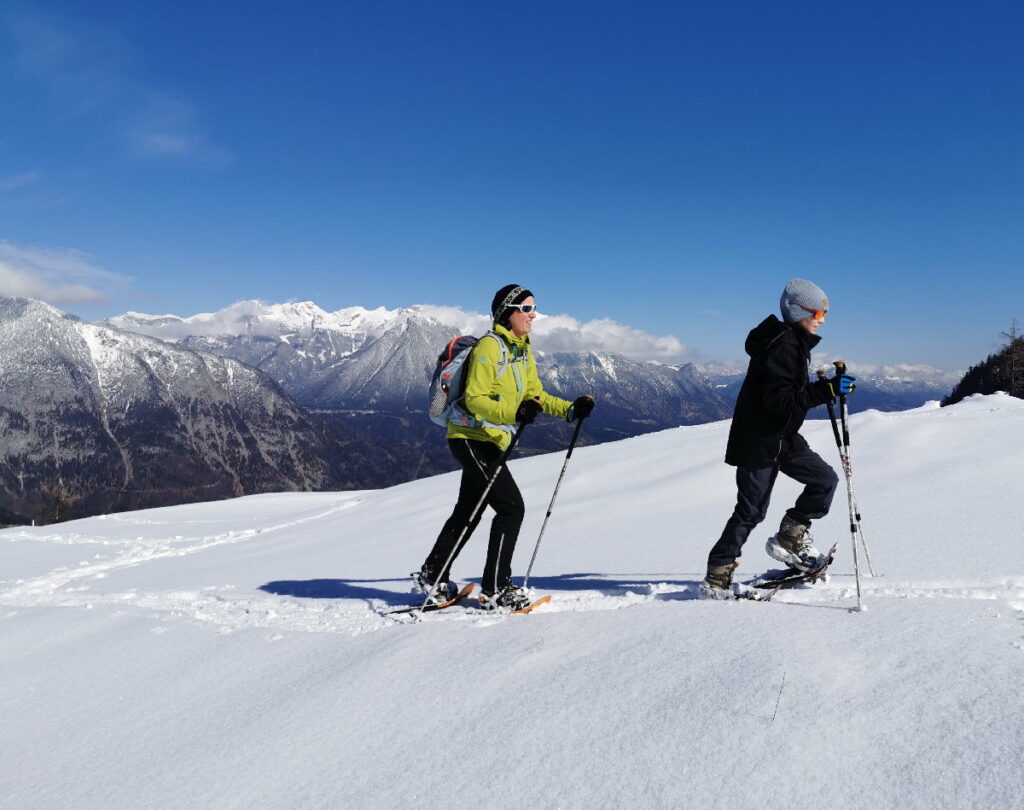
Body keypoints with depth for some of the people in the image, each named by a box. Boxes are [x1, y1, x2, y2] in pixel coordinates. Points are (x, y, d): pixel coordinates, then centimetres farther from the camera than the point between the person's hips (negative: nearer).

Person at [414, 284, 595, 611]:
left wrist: (571, 409, -2)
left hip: (491, 441, 10)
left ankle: (432, 578, 28)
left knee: (468, 511, 16)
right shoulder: (489, 347, -17)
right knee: (511, 507, -11)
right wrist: (514, 413, -35)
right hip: (472, 438, -10)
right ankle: (495, 589, -2)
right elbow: (474, 399, -21)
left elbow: (535, 395, 12)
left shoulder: (523, 351, 11)